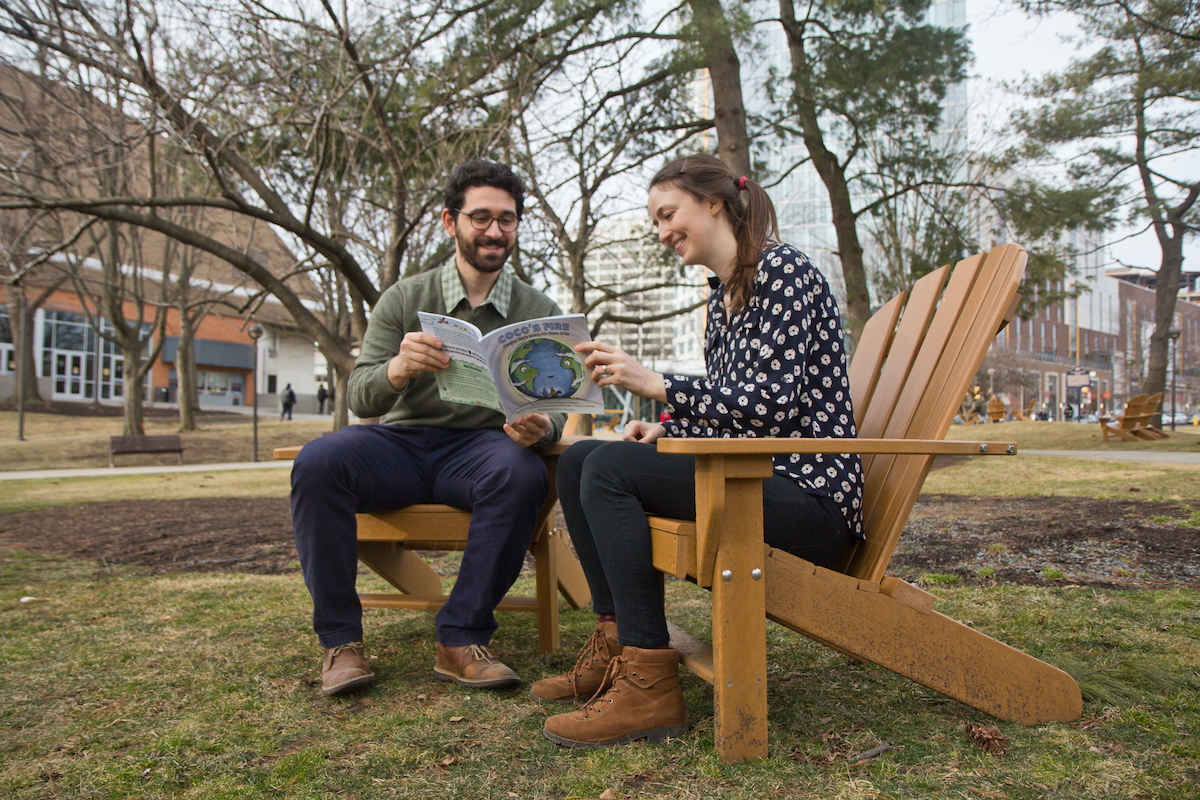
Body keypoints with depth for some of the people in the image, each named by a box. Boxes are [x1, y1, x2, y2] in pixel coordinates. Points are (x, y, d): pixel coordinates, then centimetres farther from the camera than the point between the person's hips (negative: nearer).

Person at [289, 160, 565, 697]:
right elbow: (360, 399, -6)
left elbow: (554, 413, 1)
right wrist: (397, 370, -31)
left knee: (522, 474, -35)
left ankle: (461, 640, -22)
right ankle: (341, 640, -15)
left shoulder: (540, 314, 6)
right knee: (316, 463, -28)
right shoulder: (405, 299, 4)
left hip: (480, 447, 0)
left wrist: (538, 427, -25)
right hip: (401, 442, 1)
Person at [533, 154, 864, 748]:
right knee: (577, 459, 2)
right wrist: (666, 428, 3)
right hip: (752, 480, 9)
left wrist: (655, 384, -22)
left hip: (809, 496, -9)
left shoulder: (782, 270, -9)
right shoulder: (722, 293, 19)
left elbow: (773, 406, -20)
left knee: (610, 467, -25)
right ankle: (615, 644, 2)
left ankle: (650, 687, -23)